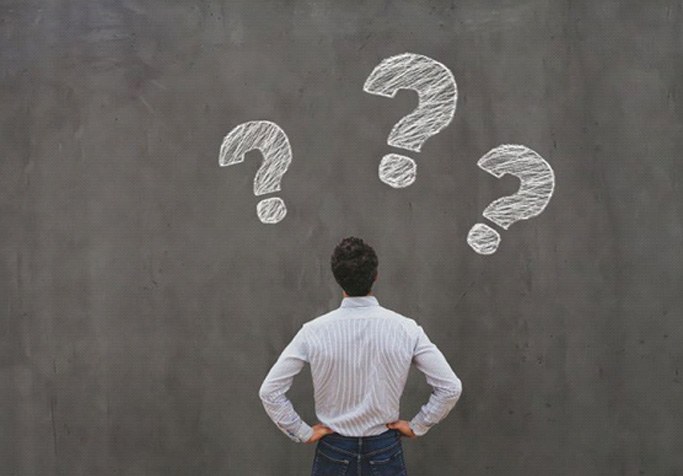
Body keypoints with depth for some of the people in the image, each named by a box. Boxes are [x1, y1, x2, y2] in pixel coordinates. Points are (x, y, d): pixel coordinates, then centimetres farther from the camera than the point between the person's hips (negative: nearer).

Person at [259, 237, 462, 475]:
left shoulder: (314, 332, -14)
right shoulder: (405, 329, -13)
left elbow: (269, 391, -12)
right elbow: (451, 387, -11)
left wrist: (303, 432, -2)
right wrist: (417, 426, 1)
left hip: (334, 452, 0)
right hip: (385, 451, 0)